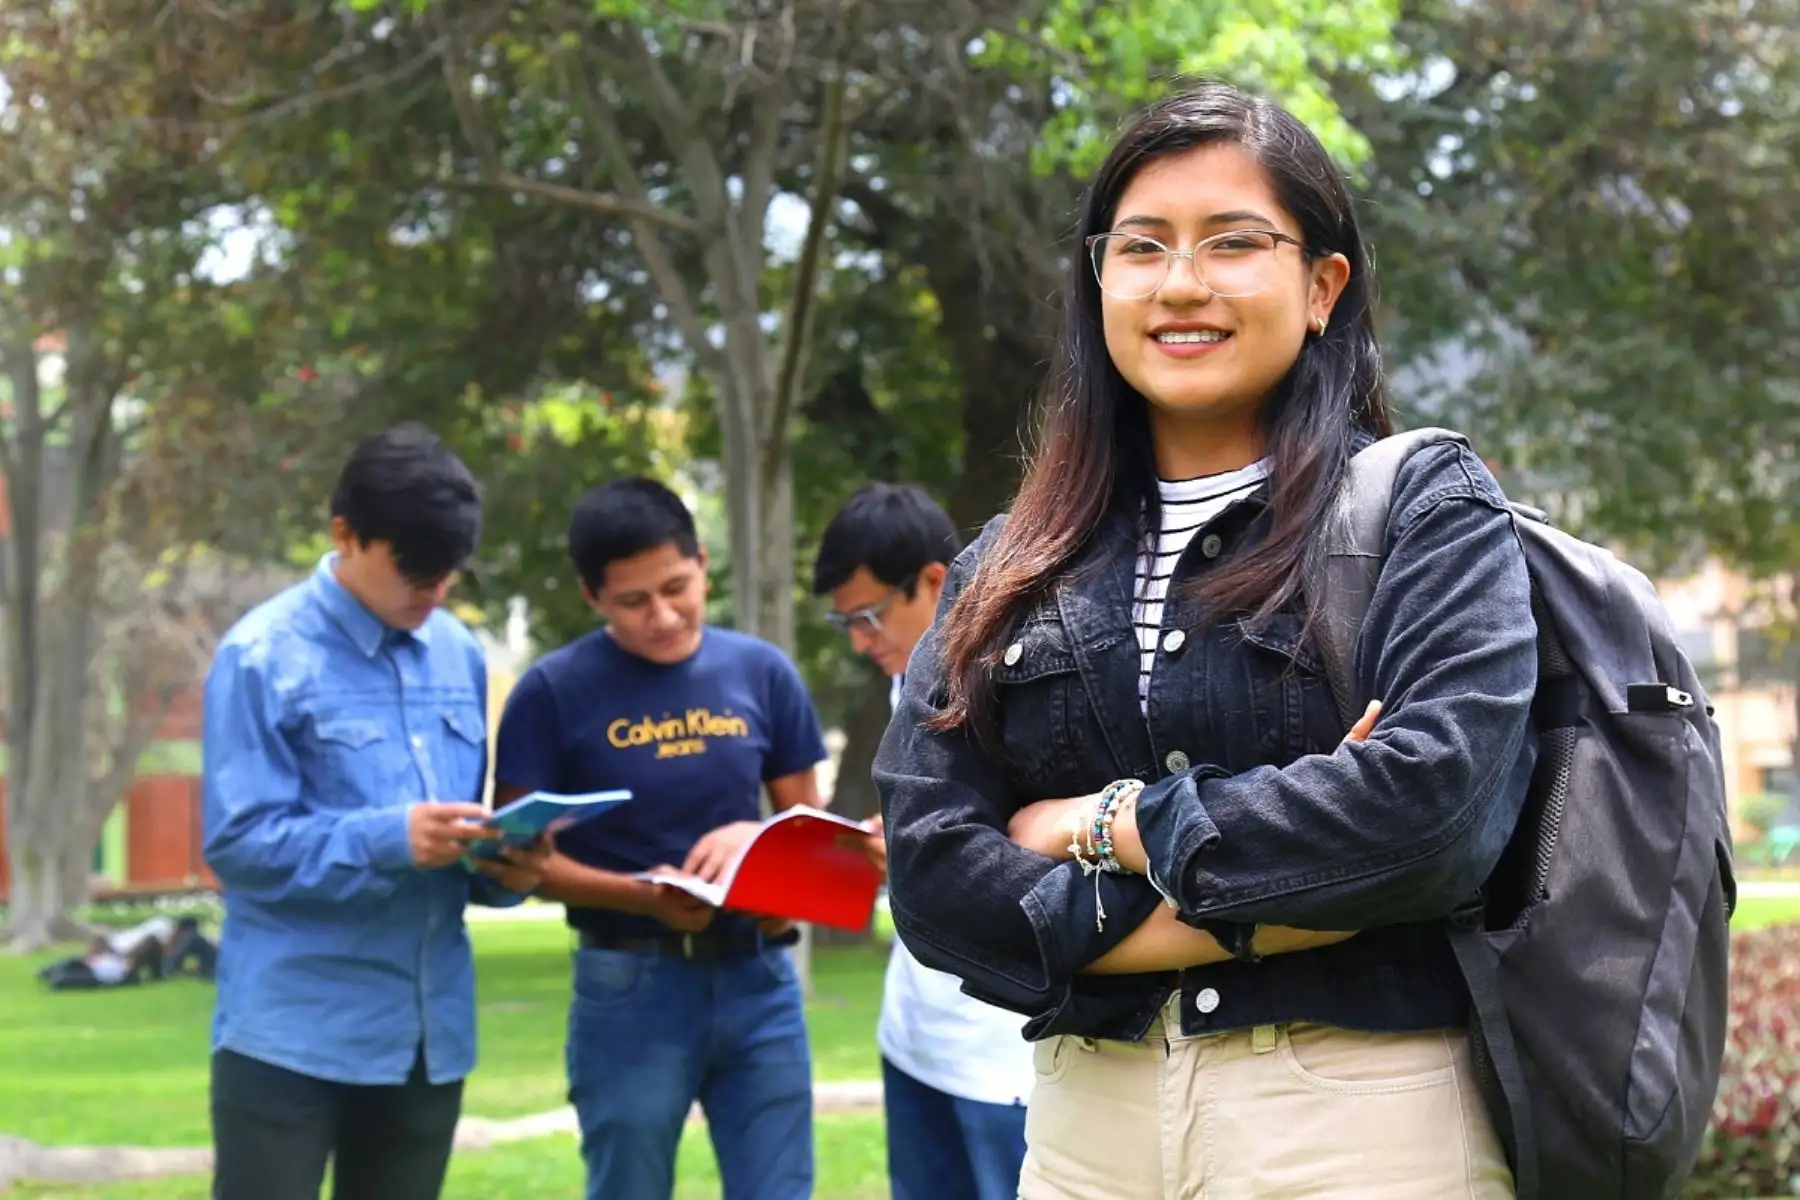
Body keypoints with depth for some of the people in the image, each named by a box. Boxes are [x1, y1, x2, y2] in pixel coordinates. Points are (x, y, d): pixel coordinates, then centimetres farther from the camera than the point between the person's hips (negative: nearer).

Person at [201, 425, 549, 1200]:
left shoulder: (460, 655, 10)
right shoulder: (263, 656, -9)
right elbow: (238, 842, -13)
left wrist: (506, 864, -6)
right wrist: (393, 841, -24)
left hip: (429, 1030, 6)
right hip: (292, 1030, -6)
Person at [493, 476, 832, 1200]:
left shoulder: (762, 672, 4)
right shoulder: (555, 691, -6)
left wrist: (757, 839, -13)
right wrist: (641, 895, -19)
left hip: (757, 978, 3)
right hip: (630, 987, -3)